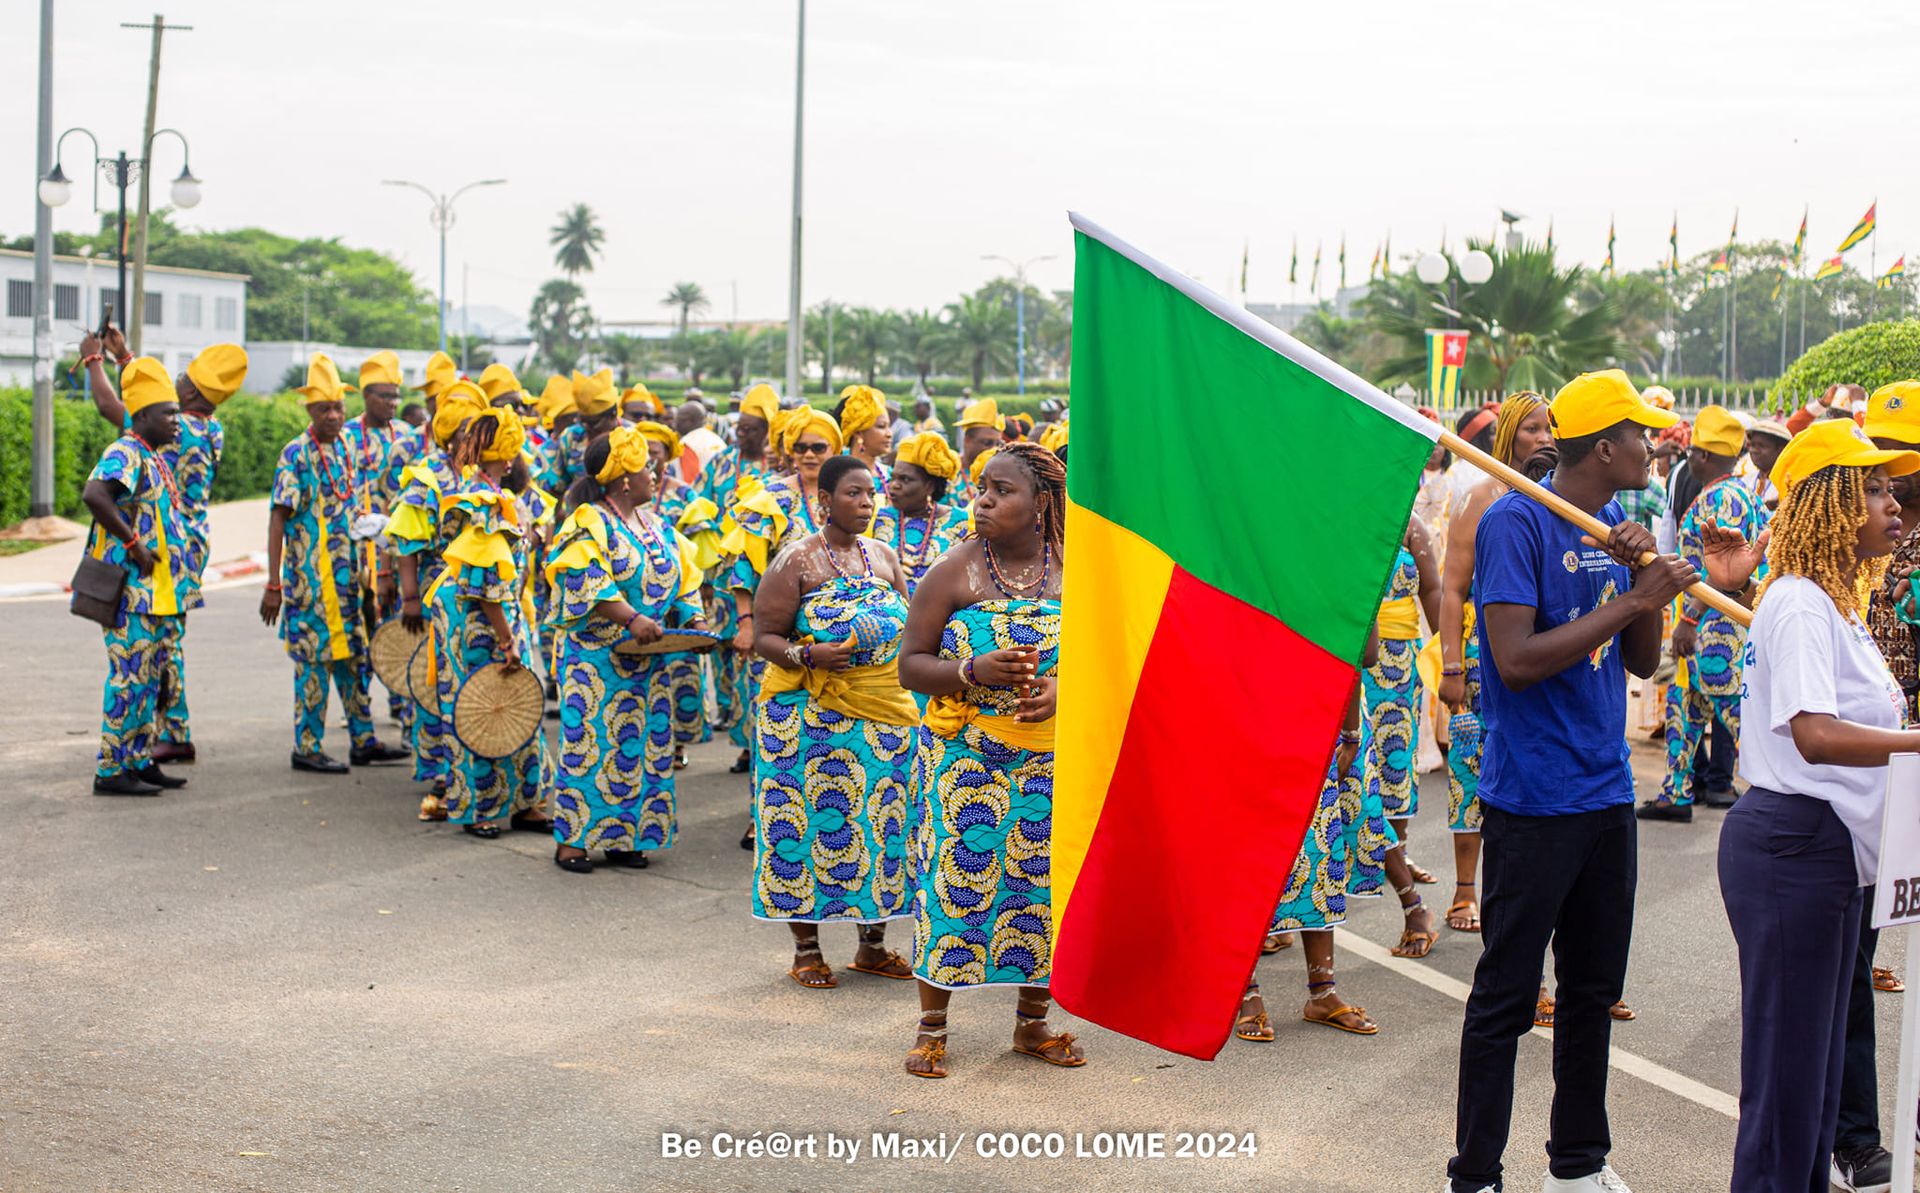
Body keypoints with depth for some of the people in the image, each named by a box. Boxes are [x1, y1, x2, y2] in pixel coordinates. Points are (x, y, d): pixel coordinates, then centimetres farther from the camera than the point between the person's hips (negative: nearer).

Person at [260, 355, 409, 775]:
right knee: (314, 661, -3)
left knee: (352, 656, 11)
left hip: (344, 577, 7)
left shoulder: (341, 449, 10)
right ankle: (307, 749, 5)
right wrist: (274, 585, -17)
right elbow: (278, 520, -14)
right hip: (309, 578, -7)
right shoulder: (296, 455, -12)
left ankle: (364, 741, 19)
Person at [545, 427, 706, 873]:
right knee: (590, 742, -5)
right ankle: (572, 839, 1)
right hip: (597, 657, -7)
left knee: (642, 743, 7)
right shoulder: (590, 526, -11)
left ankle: (622, 836, 15)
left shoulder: (657, 526, 13)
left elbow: (680, 579, 17)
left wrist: (692, 618, -1)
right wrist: (632, 620, -32)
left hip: (646, 658, 7)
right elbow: (587, 582, -23)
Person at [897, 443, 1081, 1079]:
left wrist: (1063, 689, -13)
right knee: (956, 875, -5)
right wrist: (974, 672, -22)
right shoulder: (955, 572, -4)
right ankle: (932, 1028, 7)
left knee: (1043, 878, 5)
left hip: (1051, 753, 2)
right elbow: (910, 665, -4)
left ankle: (1032, 1023, 21)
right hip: (963, 753, -2)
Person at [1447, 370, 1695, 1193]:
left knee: (1594, 988, 16)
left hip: (1607, 794, 8)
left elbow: (1641, 662, 9)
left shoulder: (1614, 525, 10)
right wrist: (1630, 600, -20)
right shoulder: (1516, 522, -14)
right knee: (1506, 995, 0)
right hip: (1533, 802, -8)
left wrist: (1646, 582, -7)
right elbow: (1517, 660, -22)